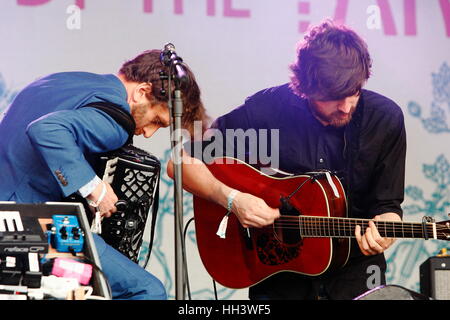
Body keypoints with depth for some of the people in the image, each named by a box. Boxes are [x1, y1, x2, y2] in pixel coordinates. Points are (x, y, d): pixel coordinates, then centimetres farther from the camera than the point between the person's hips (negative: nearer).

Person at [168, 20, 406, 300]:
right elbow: (181, 164, -6)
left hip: (353, 266, 1)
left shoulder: (384, 118, -6)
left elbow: (387, 204, -1)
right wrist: (232, 199, -20)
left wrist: (382, 232, -23)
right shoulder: (266, 111, -11)